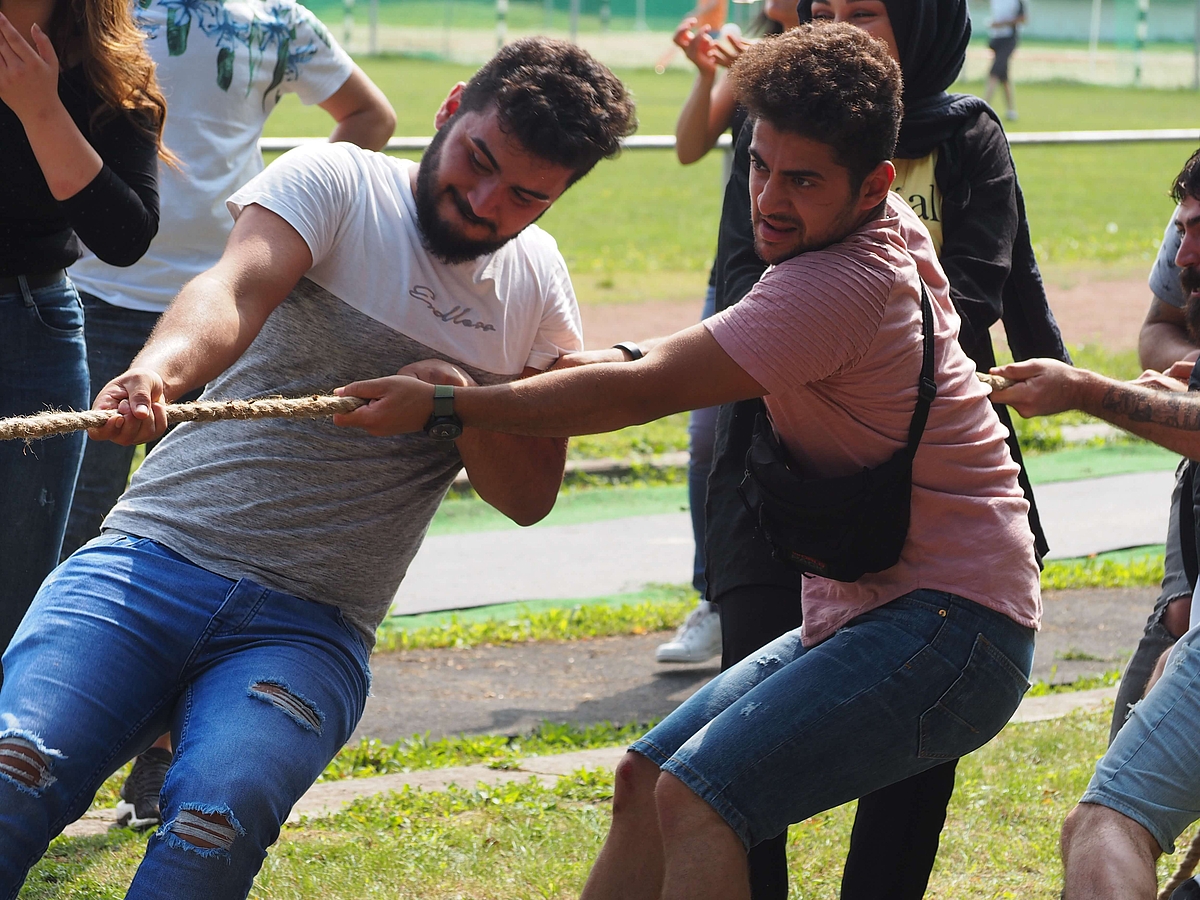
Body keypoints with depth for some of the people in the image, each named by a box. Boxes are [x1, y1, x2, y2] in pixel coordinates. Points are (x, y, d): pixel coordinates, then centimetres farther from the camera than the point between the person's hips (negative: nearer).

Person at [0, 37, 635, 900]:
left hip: (308, 627, 2)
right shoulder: (335, 183, 0)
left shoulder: (539, 280, 13)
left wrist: (461, 406, -8)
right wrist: (157, 369, -43)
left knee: (219, 816, -30)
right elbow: (234, 292, -20)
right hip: (155, 557, -2)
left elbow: (530, 495, 14)